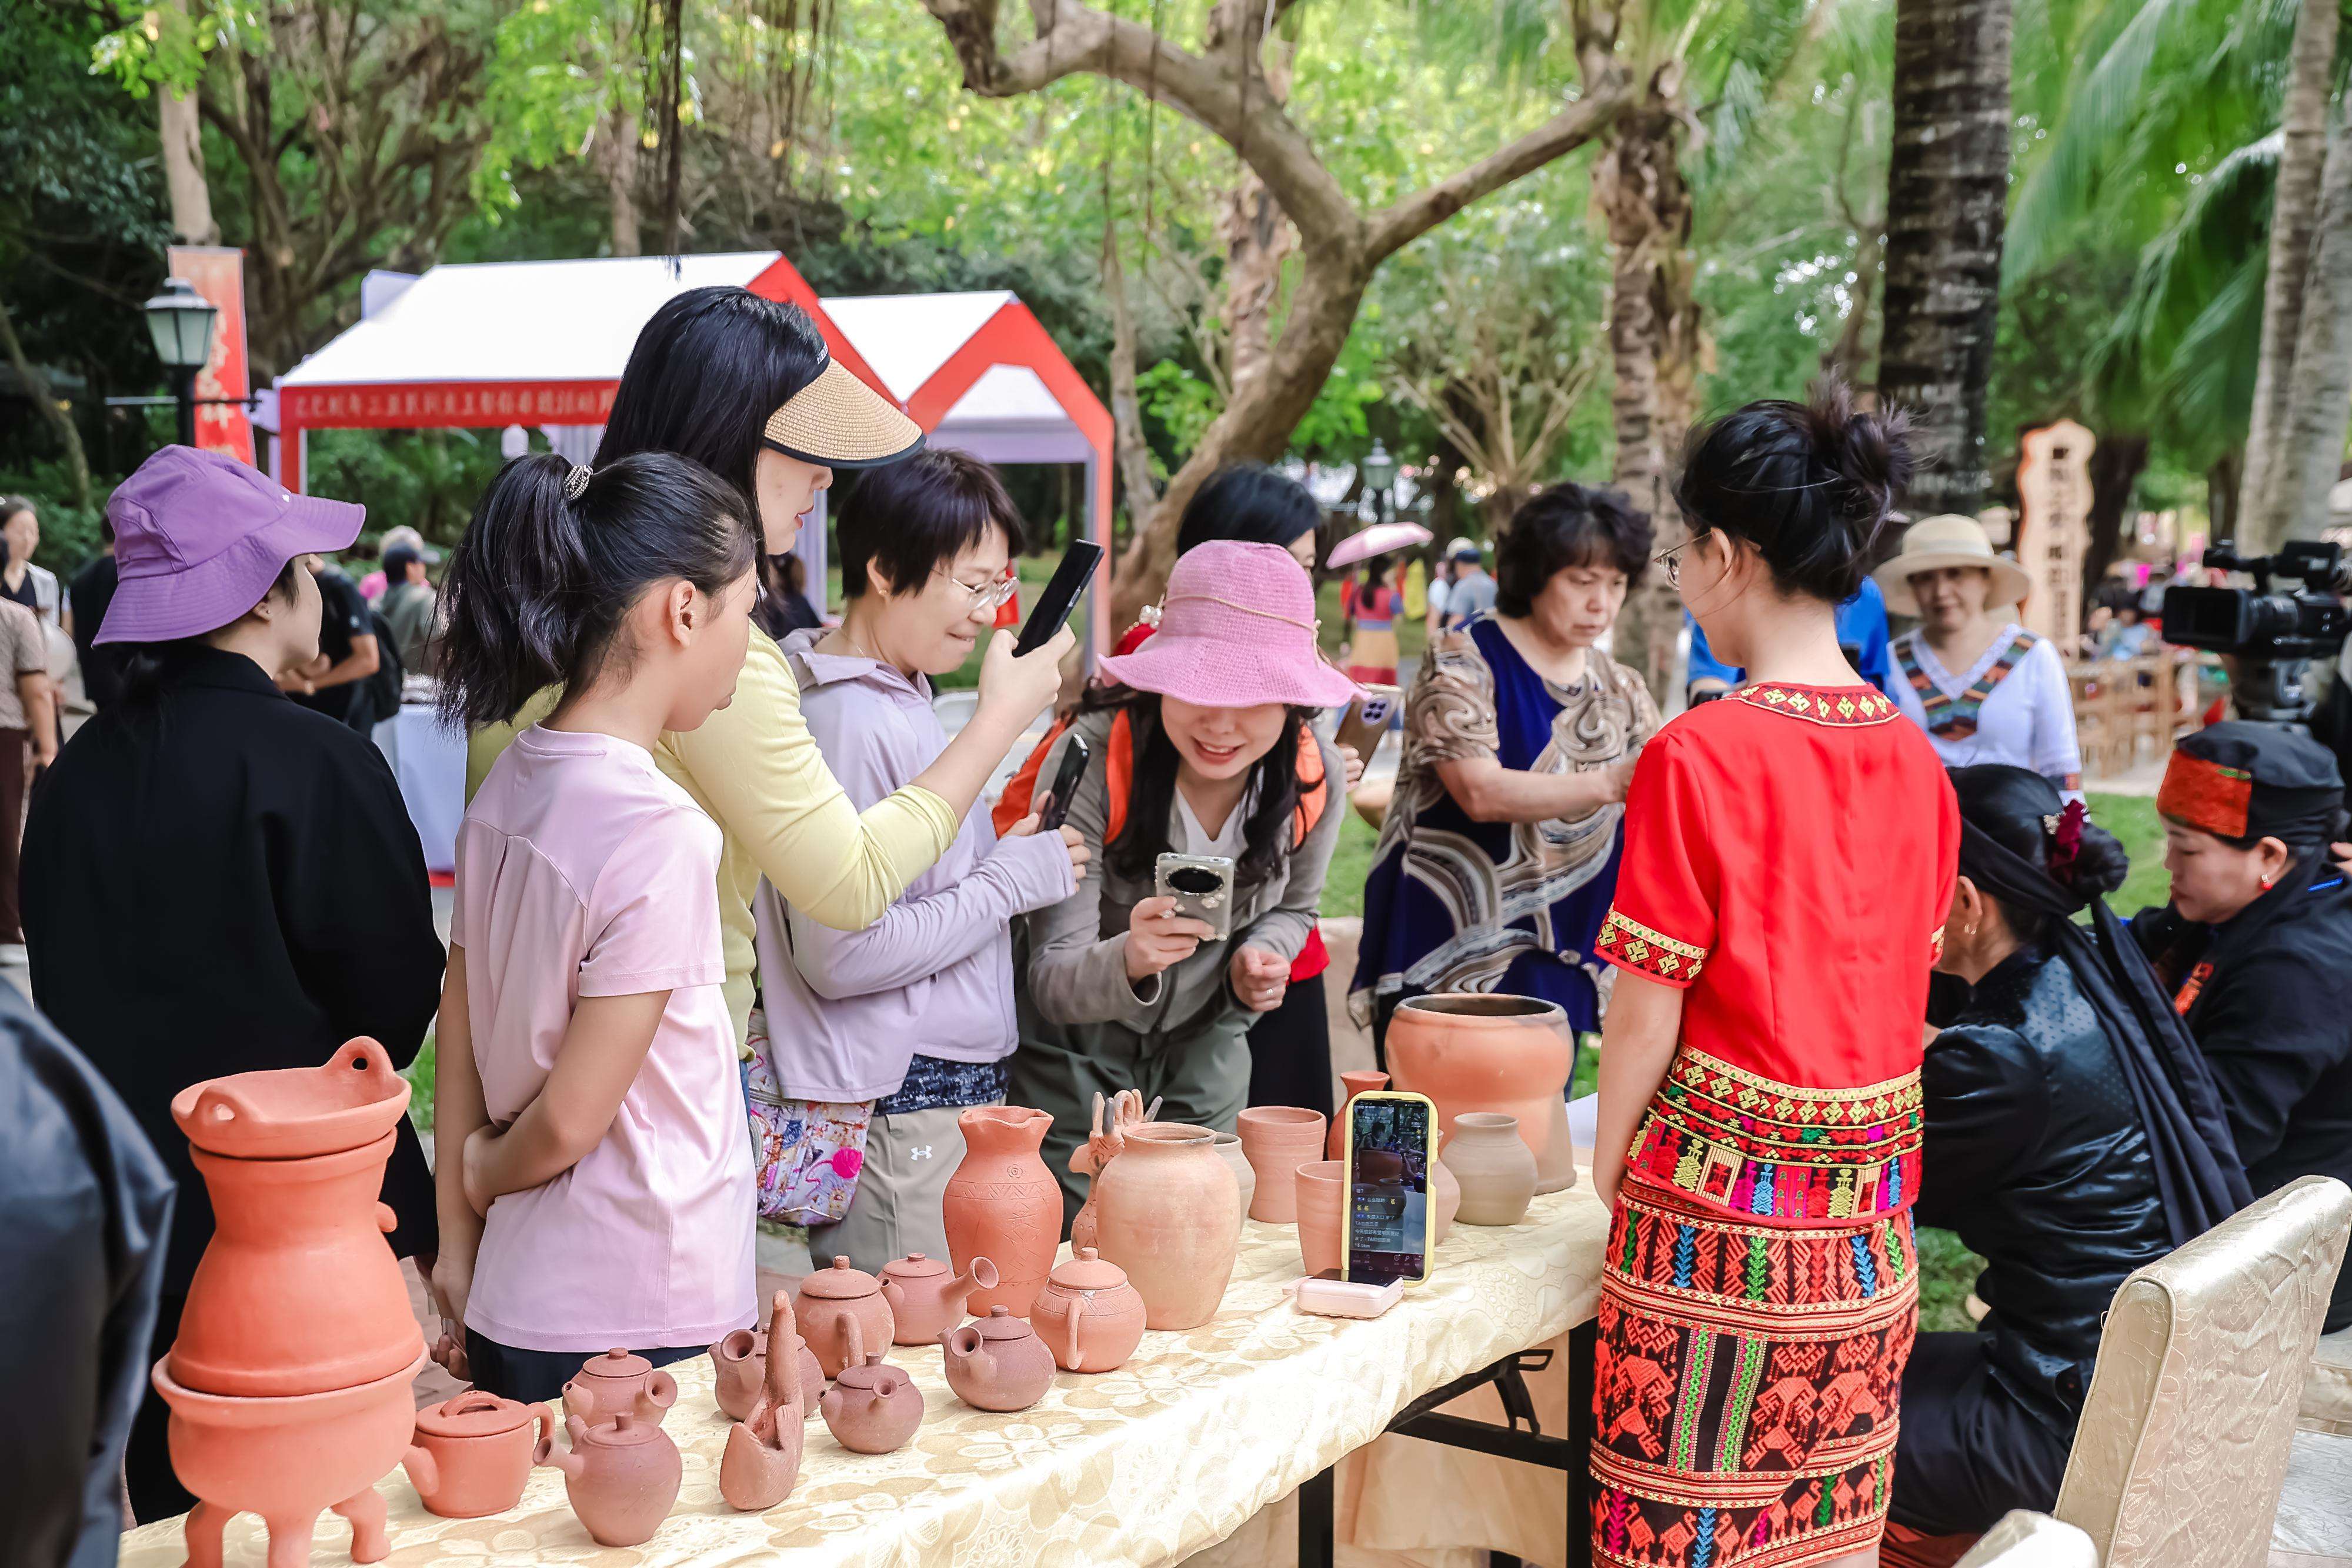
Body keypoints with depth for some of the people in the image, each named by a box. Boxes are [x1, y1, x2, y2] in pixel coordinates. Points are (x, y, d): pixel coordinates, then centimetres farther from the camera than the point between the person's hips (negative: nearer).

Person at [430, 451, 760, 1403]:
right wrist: (482, 1177, 2)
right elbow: (573, 1118, -18)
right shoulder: (660, 834, -21)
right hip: (645, 1323, -8)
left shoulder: (506, 787, 3)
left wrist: (458, 1238, 15)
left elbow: (460, 1039, 8)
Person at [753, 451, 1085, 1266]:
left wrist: (1010, 855, 4)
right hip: (894, 1114, -9)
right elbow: (840, 954, -22)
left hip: (954, 1093, 9)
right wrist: (1009, 883, -15)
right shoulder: (849, 719, -18)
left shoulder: (901, 697, 12)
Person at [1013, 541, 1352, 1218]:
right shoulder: (1091, 762, -28)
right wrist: (1128, 961, -49)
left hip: (1205, 1056, 4)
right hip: (1073, 1061, -4)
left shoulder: (1313, 775, -15)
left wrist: (1260, 960, -14)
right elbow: (1051, 981, -28)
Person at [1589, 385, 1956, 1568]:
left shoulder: (1700, 755, -16)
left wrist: (1608, 1175, 3)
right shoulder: (1913, 759, 3)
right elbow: (1900, 984, 11)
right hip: (1868, 1225, 6)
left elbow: (1646, 1017, -12)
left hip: (1723, 1205, -6)